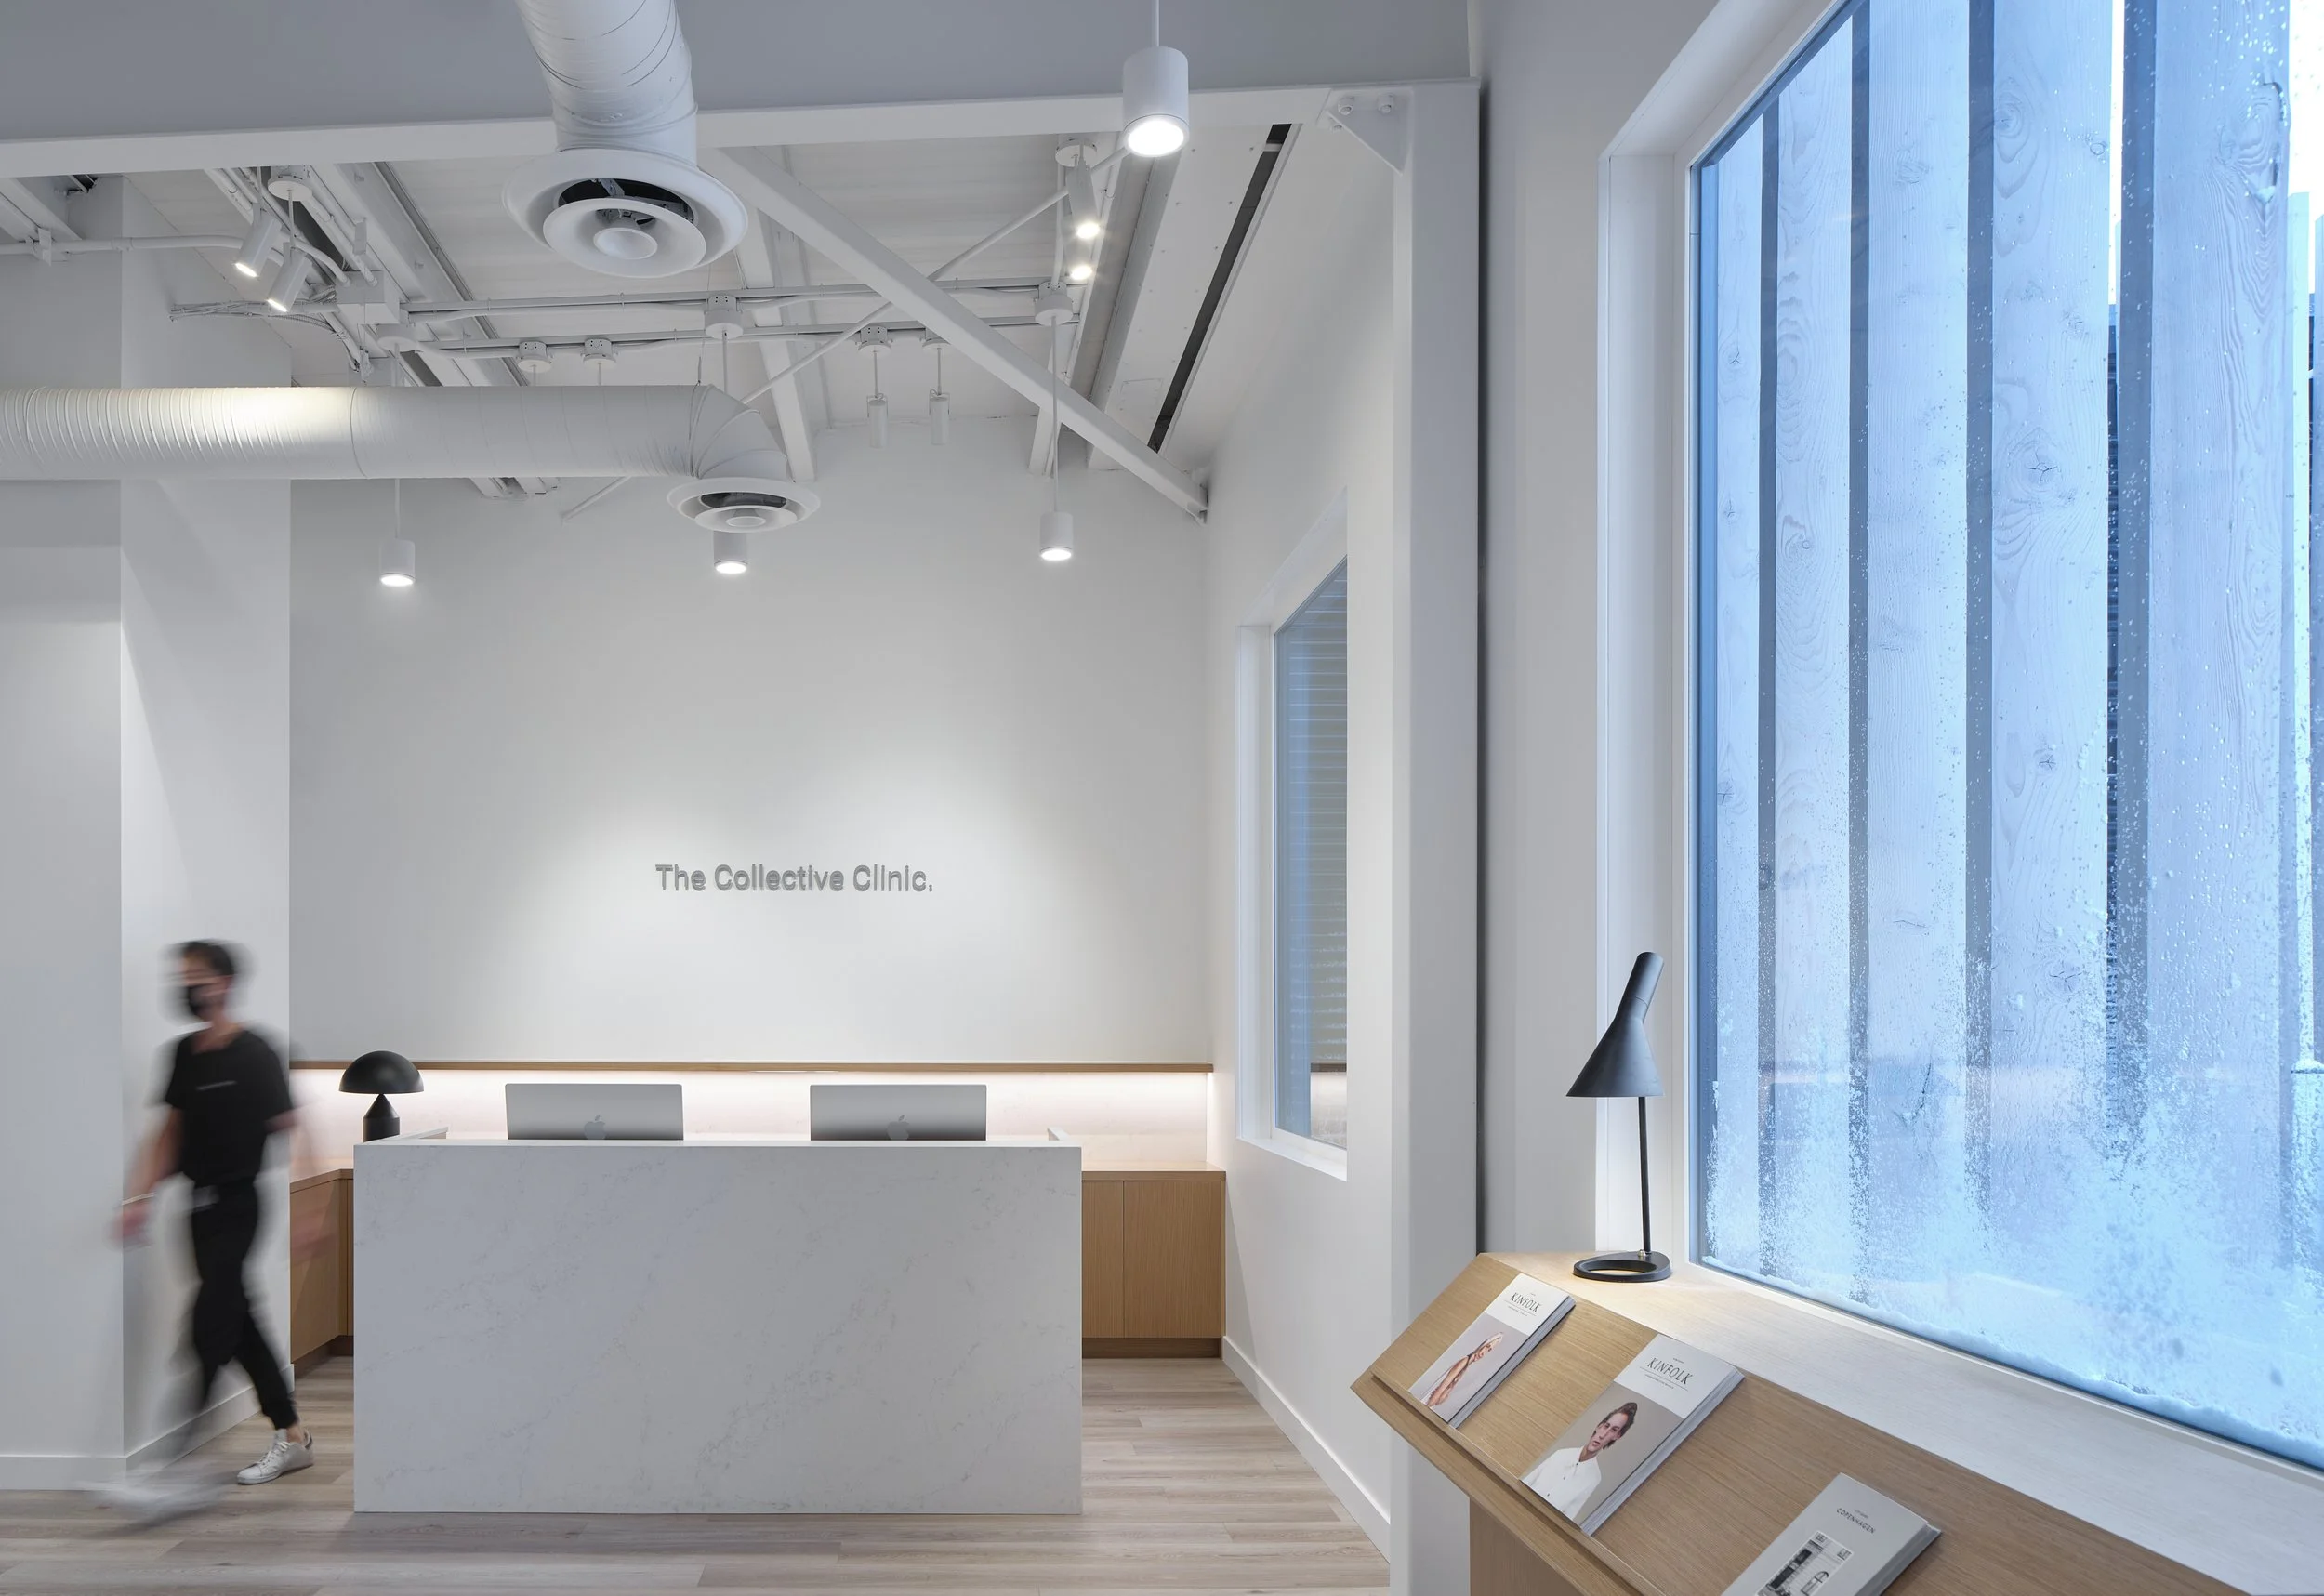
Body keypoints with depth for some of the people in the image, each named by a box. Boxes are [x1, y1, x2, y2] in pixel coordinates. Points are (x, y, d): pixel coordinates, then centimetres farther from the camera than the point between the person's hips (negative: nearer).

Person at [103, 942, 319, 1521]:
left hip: (237, 1205, -8)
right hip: (200, 1206, 8)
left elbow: (290, 1135, -12)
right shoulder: (185, 1053, 9)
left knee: (211, 1326, -12)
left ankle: (185, 1472, -14)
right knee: (239, 1323, 12)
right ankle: (293, 1436, 24)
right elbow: (169, 1133, 15)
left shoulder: (255, 1055, -12)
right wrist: (139, 1196, 4)